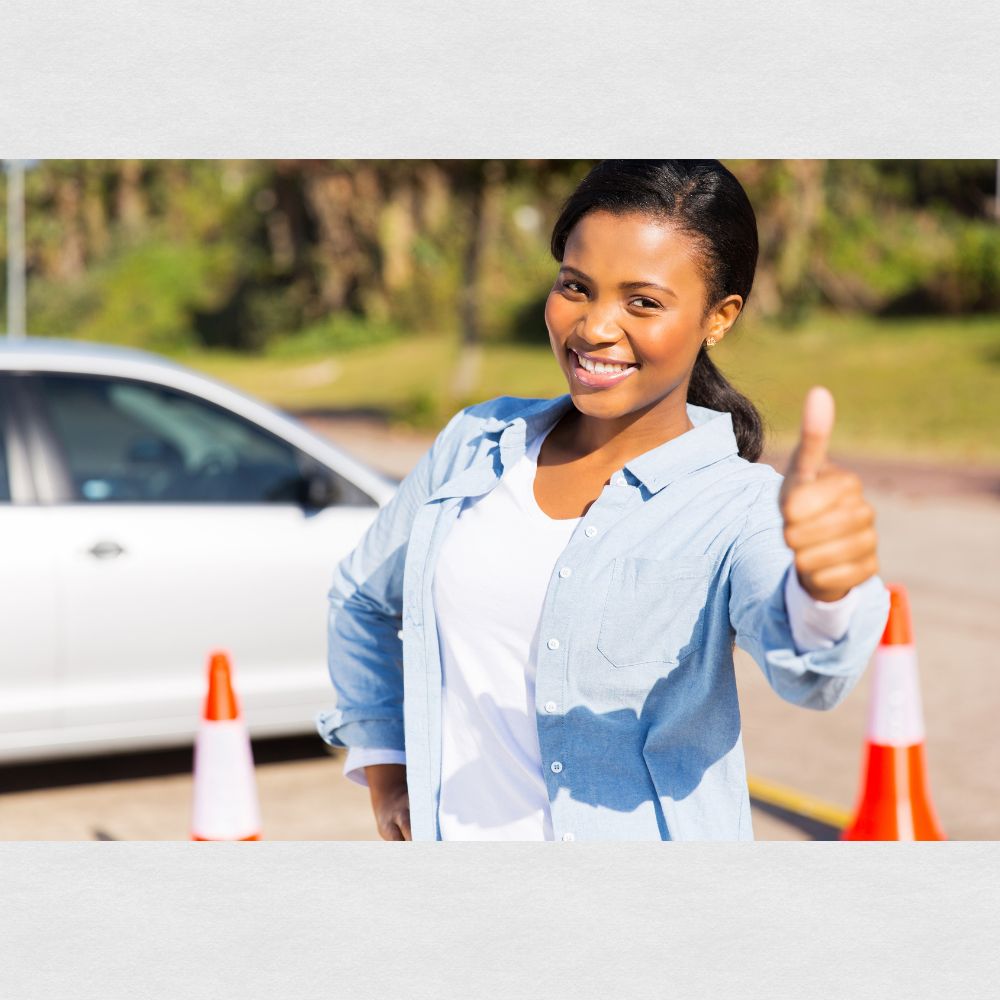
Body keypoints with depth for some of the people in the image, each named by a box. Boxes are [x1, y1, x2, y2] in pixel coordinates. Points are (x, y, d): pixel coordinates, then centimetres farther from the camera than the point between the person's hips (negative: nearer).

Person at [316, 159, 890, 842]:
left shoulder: (736, 509, -14)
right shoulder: (476, 443, 0)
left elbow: (805, 673, -35)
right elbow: (362, 596, 17)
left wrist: (825, 592, -56)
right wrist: (382, 769, 9)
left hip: (632, 832, -3)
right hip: (447, 833, 4)